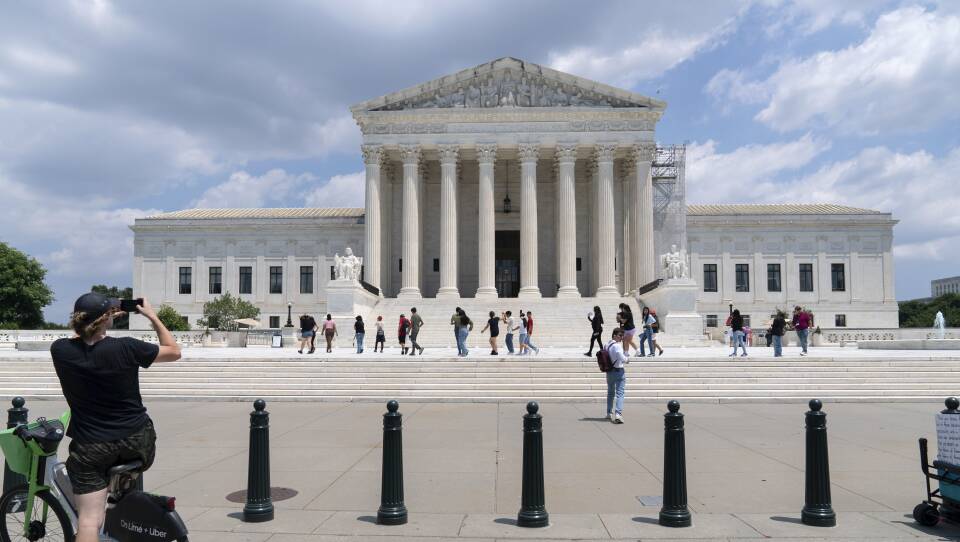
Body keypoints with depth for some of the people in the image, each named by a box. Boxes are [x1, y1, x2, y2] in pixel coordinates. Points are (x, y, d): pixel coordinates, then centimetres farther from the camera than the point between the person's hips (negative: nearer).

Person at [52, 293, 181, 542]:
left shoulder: (60, 351, -11)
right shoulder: (126, 348, -18)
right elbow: (174, 352, -1)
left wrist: (103, 319, 17)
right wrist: (152, 316, 4)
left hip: (91, 448, 1)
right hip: (137, 443, -1)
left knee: (89, 519, 3)